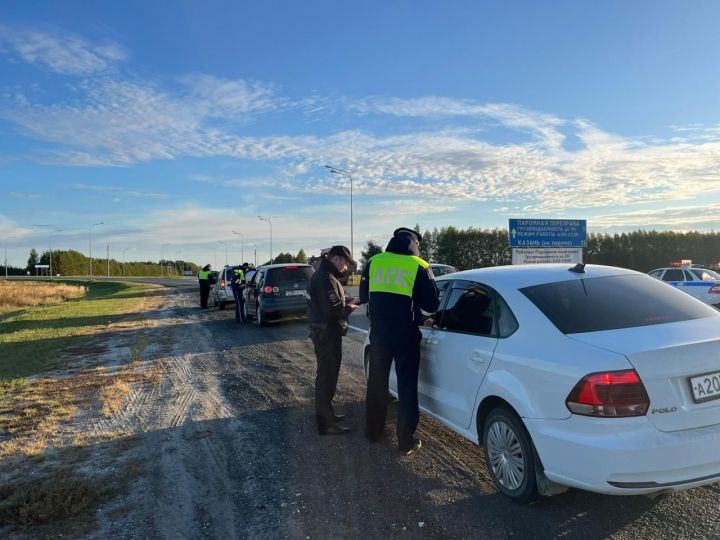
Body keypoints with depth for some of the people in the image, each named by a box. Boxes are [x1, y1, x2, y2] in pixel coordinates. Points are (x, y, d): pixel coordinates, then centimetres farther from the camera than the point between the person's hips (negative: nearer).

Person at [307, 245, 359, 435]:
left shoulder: (323, 275, 14)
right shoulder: (326, 278, -20)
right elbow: (332, 309, -28)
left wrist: (344, 302, 7)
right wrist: (349, 308, -10)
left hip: (324, 332, 11)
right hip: (327, 334, -11)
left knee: (327, 375, 20)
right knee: (327, 376, -4)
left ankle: (326, 414, 34)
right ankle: (326, 424, 4)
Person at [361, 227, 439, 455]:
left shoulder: (373, 262, 4)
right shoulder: (420, 267, -5)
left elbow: (363, 296, 13)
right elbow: (431, 304, -3)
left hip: (378, 331, 3)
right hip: (406, 334, -3)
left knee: (376, 381, 16)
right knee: (407, 386, 6)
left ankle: (373, 431, 28)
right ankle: (406, 440, 11)